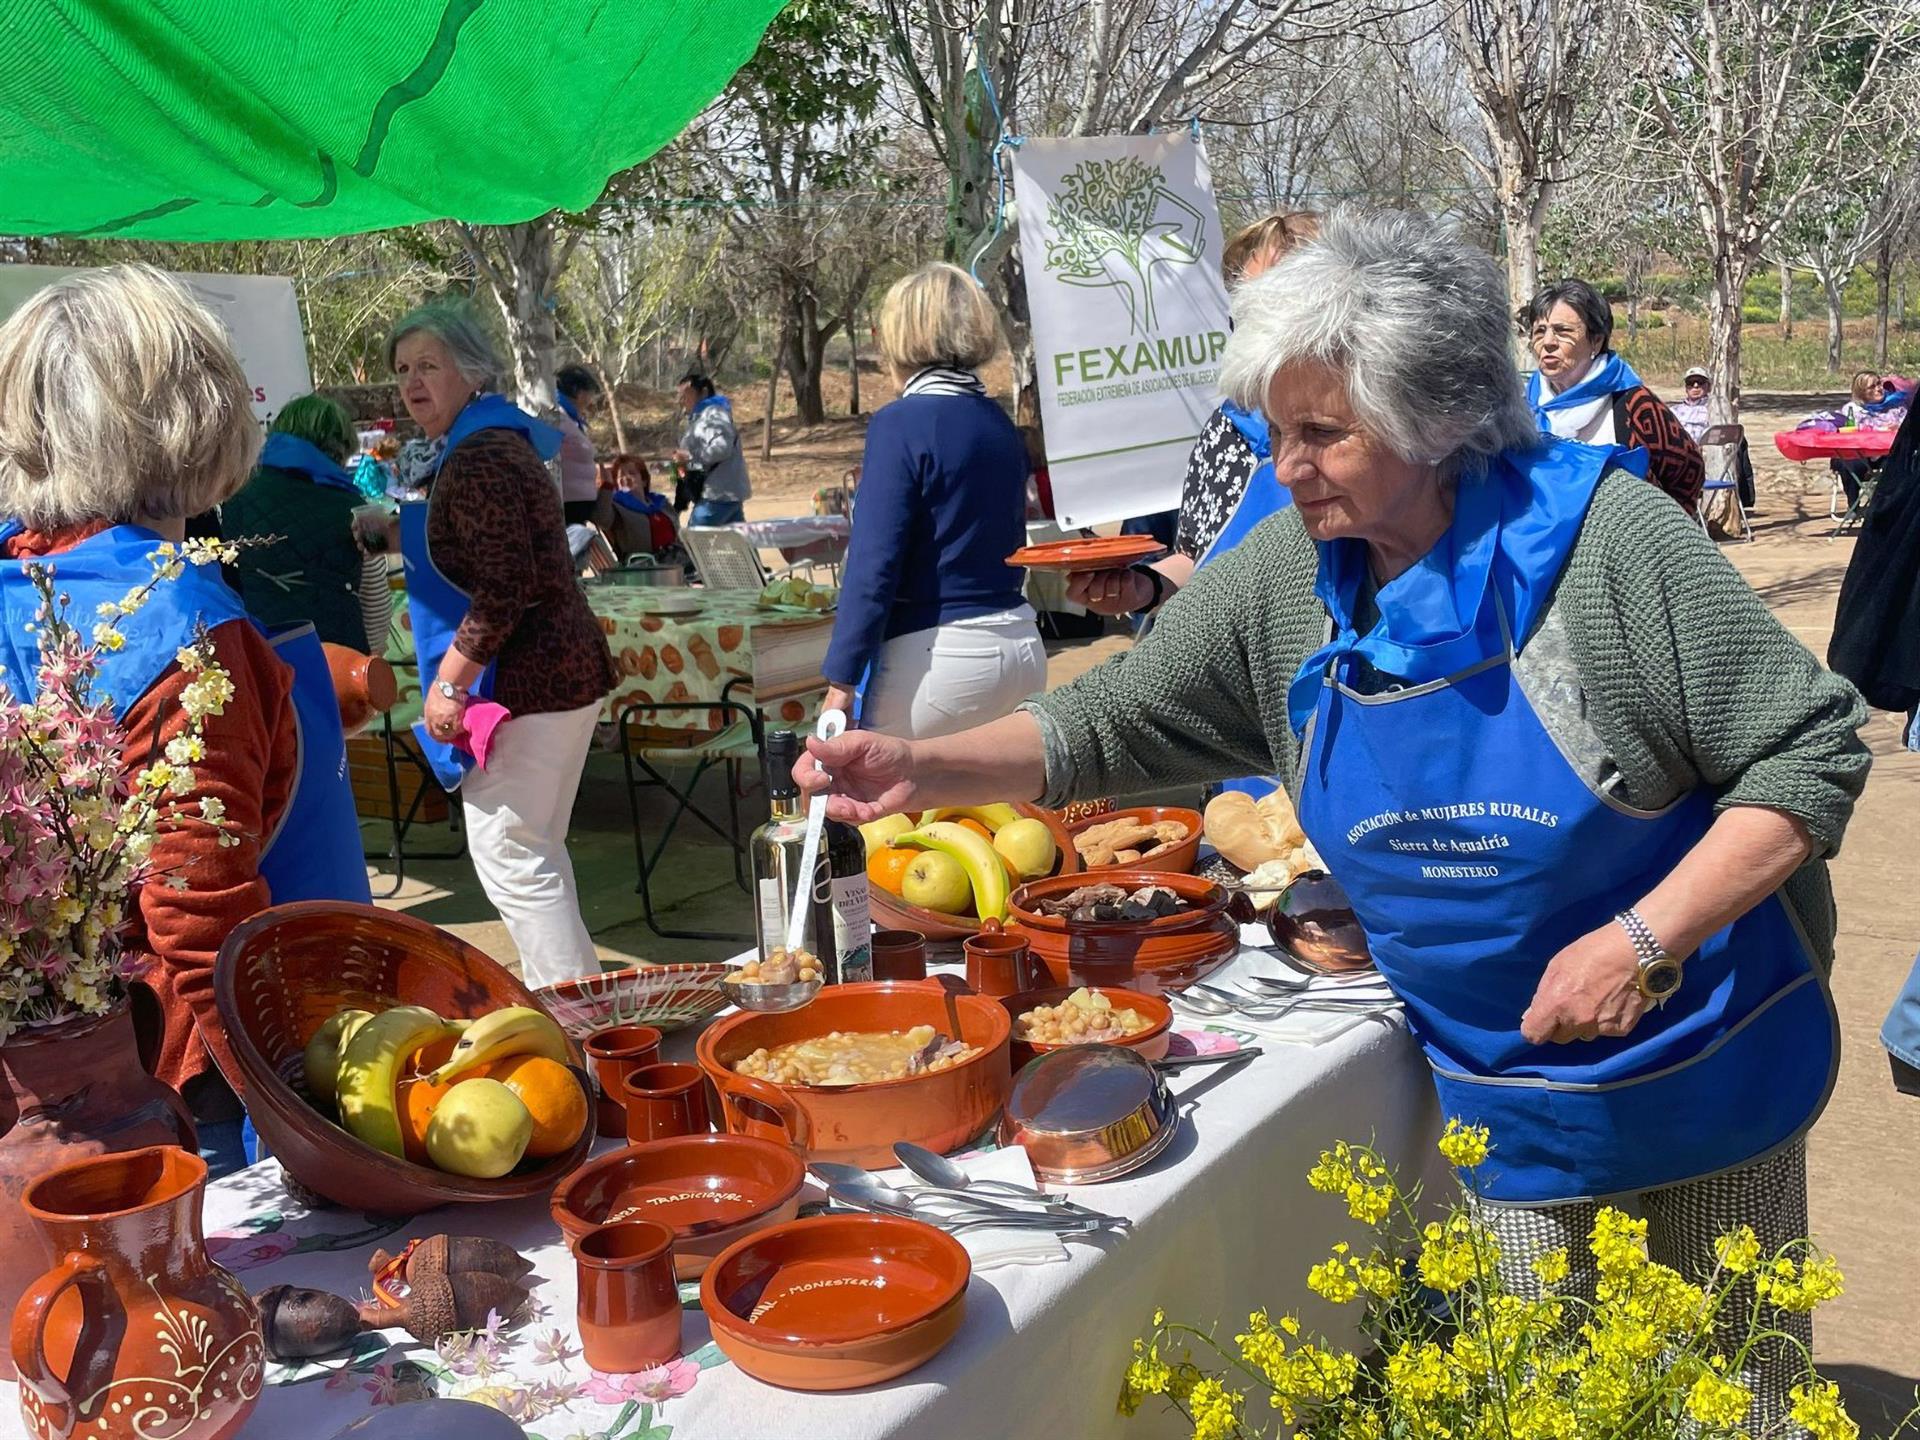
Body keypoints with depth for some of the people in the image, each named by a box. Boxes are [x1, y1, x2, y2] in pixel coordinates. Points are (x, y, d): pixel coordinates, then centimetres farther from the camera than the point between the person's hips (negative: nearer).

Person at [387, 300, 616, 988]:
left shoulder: (477, 458, -17)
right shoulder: (499, 438, 16)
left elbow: (504, 590, -23)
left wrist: (449, 680, -18)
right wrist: (394, 528, 22)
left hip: (526, 684, -11)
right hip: (561, 671, 11)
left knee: (506, 850, -6)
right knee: (534, 849, 18)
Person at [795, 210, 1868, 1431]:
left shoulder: (1601, 537, -22)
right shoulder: (1287, 577, -8)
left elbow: (1814, 750, -17)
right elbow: (1115, 722, -2)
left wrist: (1646, 940, -25)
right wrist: (924, 770, -16)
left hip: (1702, 1074, -3)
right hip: (1498, 1093, 3)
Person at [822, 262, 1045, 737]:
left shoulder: (901, 424, -12)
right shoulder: (1002, 426, 10)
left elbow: (873, 565, -16)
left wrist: (842, 678, -13)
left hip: (936, 657, -8)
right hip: (1021, 647, 8)